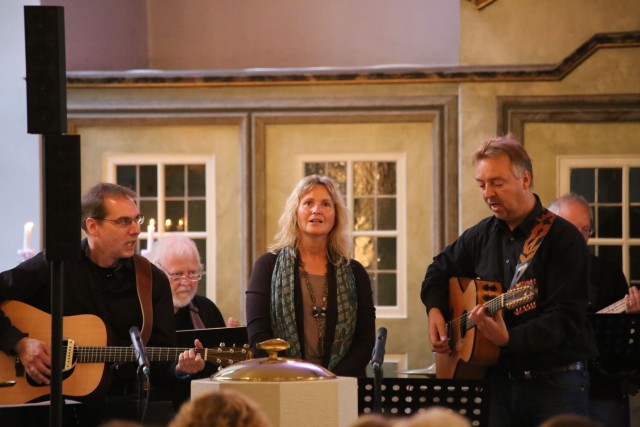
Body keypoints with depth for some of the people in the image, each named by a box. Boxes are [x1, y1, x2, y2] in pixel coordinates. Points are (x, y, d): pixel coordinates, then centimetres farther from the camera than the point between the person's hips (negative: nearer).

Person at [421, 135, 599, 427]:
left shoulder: (563, 238, -10)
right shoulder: (482, 235, 11)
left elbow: (566, 318, -18)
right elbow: (441, 269, 29)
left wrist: (510, 339, -30)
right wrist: (435, 310, 10)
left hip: (555, 382, -5)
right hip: (500, 379, 5)